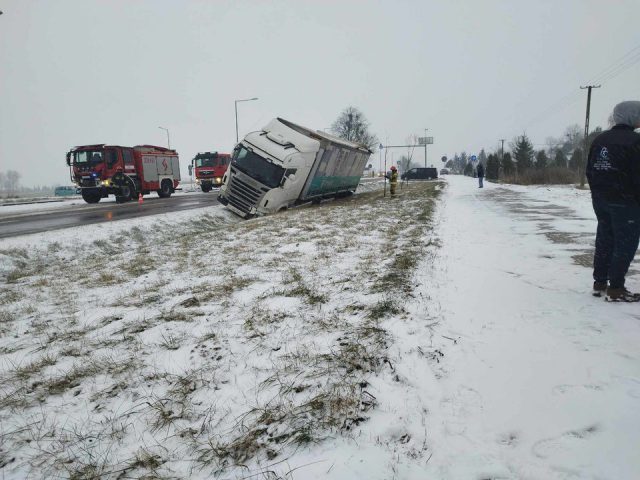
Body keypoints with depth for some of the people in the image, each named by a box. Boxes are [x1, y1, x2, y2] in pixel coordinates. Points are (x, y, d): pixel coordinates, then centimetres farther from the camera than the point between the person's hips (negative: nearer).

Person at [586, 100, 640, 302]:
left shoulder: (599, 140, 9)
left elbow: (590, 171, 12)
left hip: (601, 200, 8)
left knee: (604, 241, 14)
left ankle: (599, 283, 19)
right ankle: (616, 289, 2)